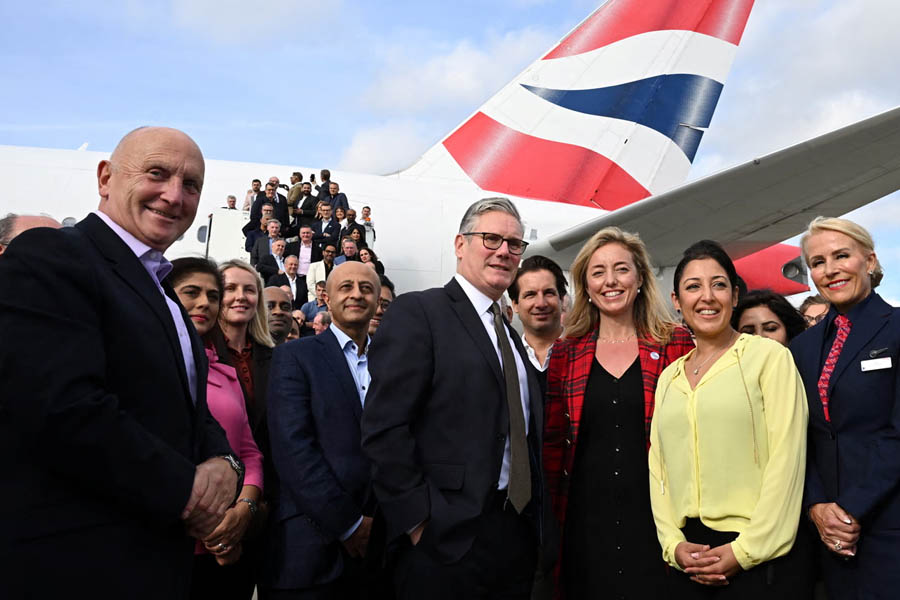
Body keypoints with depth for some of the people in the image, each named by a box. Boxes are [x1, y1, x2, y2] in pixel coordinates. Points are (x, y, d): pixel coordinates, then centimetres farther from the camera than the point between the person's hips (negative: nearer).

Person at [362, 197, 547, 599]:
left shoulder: (510, 333, 15)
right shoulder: (417, 313, -9)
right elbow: (384, 427, -16)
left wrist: (535, 518, 10)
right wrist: (418, 519, -17)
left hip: (519, 535, 7)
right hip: (448, 537, -7)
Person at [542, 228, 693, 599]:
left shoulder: (677, 345, 0)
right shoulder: (566, 354, 4)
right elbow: (553, 442, 8)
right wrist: (550, 516, 6)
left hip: (655, 517, -1)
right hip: (585, 522, 2)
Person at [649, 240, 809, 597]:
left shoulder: (769, 356, -4)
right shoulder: (668, 377, 10)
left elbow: (785, 459, -10)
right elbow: (658, 465, 9)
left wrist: (745, 550, -13)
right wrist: (673, 543, -4)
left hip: (761, 559, -4)